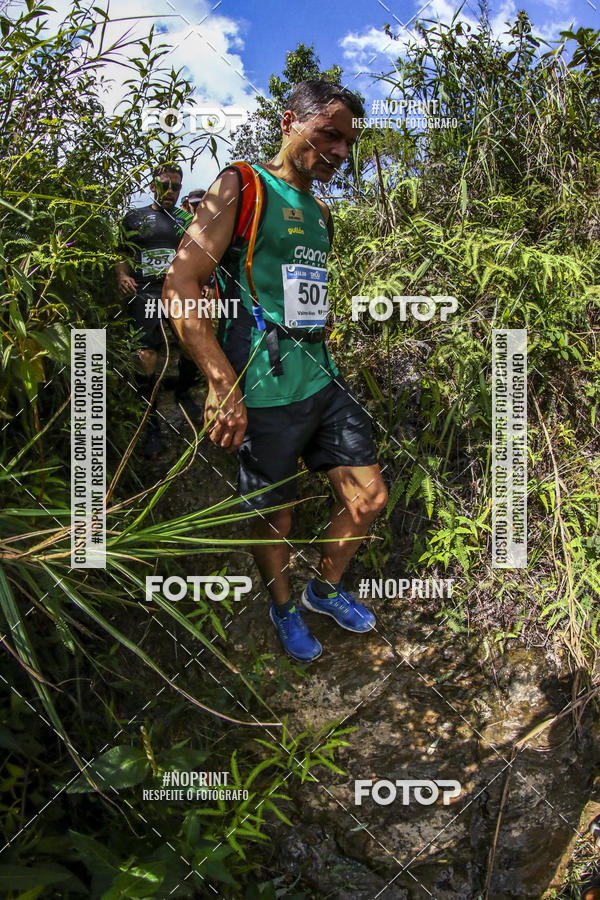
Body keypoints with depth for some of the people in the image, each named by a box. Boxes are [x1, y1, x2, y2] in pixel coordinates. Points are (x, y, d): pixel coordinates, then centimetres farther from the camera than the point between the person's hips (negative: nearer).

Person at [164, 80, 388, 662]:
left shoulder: (320, 213, 16)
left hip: (321, 378, 8)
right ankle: (284, 610, 35)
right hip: (264, 393, -7)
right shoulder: (242, 187, -7)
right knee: (273, 518, 8)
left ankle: (325, 590, 35)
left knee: (369, 497, 10)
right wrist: (223, 383, -23)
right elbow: (180, 286, -16)